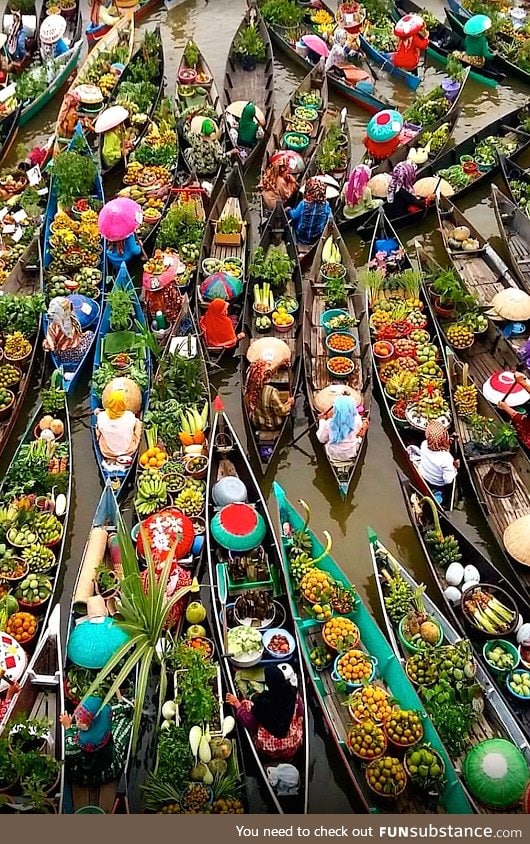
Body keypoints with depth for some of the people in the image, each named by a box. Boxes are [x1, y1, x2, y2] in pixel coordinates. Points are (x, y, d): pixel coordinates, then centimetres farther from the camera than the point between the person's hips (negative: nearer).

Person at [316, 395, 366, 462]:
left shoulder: (330, 423, -25)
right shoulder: (357, 421, -24)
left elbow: (322, 439, -8)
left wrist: (322, 420, 3)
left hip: (333, 455, 0)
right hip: (351, 454, 0)